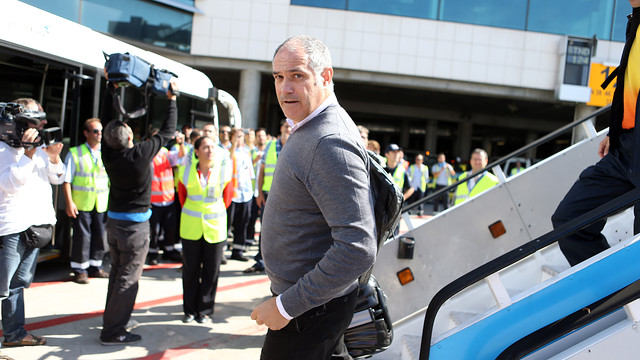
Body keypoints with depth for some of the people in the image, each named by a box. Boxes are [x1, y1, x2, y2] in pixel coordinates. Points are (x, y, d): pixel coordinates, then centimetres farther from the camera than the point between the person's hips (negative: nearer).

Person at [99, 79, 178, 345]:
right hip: (135, 224, -6)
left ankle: (110, 322, 26)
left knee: (116, 273, 18)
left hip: (113, 220, 6)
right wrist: (172, 100, 3)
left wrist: (112, 87, 11)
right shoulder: (140, 154, -20)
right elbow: (167, 132, -9)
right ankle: (113, 332, 4)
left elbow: (105, 119, 7)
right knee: (128, 278, 0)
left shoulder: (108, 153, -7)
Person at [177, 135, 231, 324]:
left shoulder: (223, 168, -6)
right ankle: (190, 309, 22)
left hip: (215, 226, -1)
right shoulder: (187, 169, -4)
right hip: (191, 226, 1)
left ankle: (205, 310, 18)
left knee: (211, 271, 5)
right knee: (190, 269, 8)